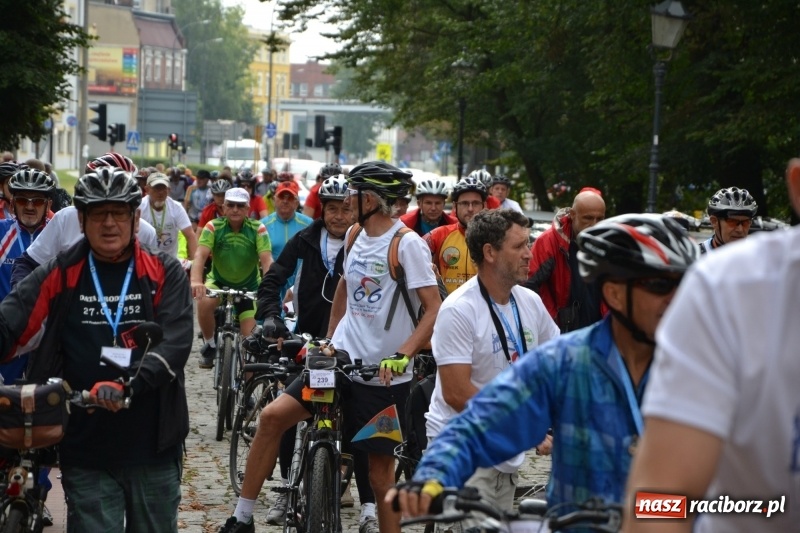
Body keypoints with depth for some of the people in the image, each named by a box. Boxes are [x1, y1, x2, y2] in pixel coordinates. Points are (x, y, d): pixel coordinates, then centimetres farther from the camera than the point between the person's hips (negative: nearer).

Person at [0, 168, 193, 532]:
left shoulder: (164, 274, 1)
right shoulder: (59, 277, 1)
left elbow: (176, 340, -13)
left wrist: (128, 385, -31)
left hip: (152, 448, 1)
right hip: (86, 452, 0)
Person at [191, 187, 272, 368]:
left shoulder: (258, 229, -18)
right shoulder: (214, 226, -18)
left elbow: (267, 260, -27)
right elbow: (200, 255, -30)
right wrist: (195, 281, -50)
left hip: (249, 286, 0)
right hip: (218, 281, 0)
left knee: (250, 338, -8)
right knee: (204, 302, -32)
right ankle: (210, 345, -8)